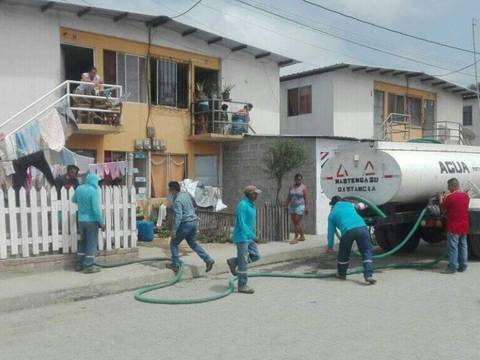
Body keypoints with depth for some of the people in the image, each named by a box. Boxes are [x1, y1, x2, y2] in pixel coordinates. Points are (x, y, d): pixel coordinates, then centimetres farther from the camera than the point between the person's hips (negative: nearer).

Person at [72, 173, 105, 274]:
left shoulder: (79, 189, 3)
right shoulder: (93, 191, -17)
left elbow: (74, 200, 23)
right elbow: (96, 209, -21)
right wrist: (101, 223, -13)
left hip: (81, 220, 7)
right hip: (91, 221, -7)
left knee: (83, 242, 18)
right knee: (92, 244, 3)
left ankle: (78, 264, 23)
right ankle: (89, 266, 5)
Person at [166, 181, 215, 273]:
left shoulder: (177, 201, -18)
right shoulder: (186, 194, 9)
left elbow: (178, 216, -25)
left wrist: (174, 230, -23)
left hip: (185, 224, -9)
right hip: (193, 222, 9)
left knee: (173, 243, 8)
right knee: (193, 243, 20)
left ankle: (176, 264, 11)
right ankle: (208, 260, 12)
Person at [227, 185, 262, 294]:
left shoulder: (252, 204, 10)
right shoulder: (243, 205, -19)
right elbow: (242, 223, -24)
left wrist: (252, 234, 21)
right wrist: (252, 235, -26)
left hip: (249, 237, 9)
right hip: (242, 237, -9)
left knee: (255, 255, 12)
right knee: (243, 263, -2)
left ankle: (233, 261, 23)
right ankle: (242, 286, 9)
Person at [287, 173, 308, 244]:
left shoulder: (303, 187, -2)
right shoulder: (291, 187, 11)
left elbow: (305, 198, -4)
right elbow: (289, 197, 11)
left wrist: (306, 208, -8)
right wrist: (286, 206, 6)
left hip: (300, 206, -5)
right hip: (292, 207, 5)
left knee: (298, 222, -8)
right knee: (295, 222, 8)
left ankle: (295, 238, -6)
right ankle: (302, 236, 19)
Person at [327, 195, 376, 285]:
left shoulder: (332, 214, 23)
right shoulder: (349, 204, 30)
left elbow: (331, 232, 23)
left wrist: (330, 247, 31)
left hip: (348, 231, -1)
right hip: (362, 227, 1)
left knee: (343, 254, 20)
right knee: (367, 252, 8)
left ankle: (341, 274, 35)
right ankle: (368, 276, -5)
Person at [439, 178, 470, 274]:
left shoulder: (450, 197, -16)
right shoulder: (466, 196, 5)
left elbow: (443, 210, -5)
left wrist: (441, 200, 11)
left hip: (453, 227, -7)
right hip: (464, 226, 7)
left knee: (453, 247, -3)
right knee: (463, 246, 13)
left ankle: (452, 268, -1)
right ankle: (462, 267, 18)